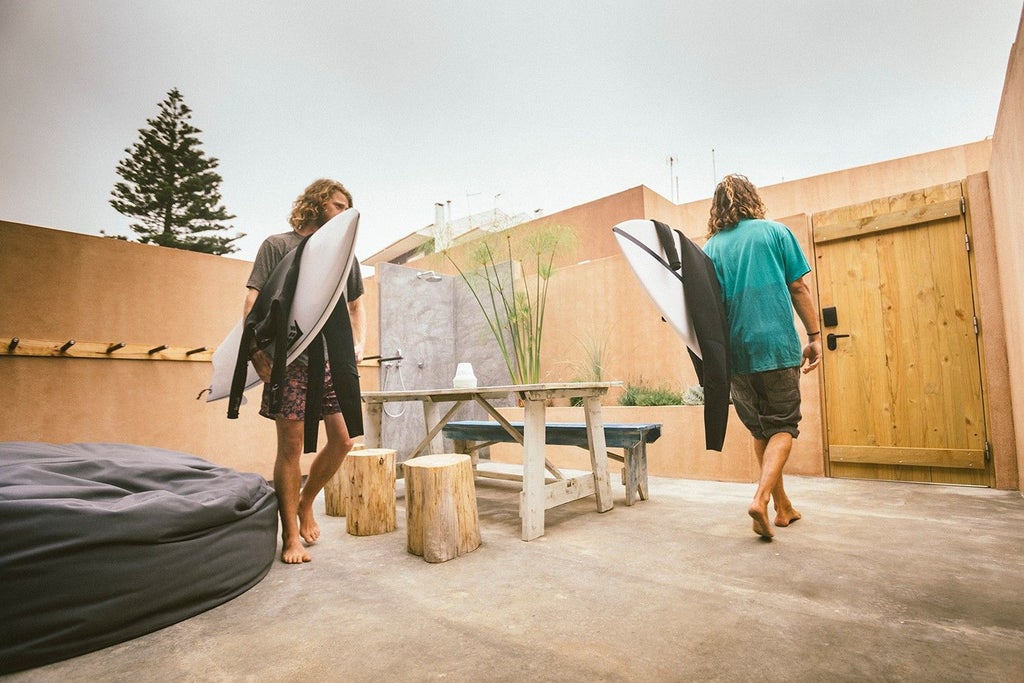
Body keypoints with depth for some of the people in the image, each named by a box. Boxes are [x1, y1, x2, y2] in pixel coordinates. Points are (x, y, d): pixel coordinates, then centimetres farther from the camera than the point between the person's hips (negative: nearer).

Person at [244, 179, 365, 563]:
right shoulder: (277, 245, 6)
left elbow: (356, 305, 25)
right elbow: (253, 301, -2)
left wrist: (359, 345, 10)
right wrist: (256, 350, -15)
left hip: (336, 359, 5)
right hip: (292, 359, -4)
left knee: (343, 440, 2)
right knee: (291, 446, 0)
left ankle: (305, 504, 27)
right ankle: (291, 537, 13)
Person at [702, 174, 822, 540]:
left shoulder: (711, 247, 7)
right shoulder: (775, 231, 3)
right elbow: (799, 287, 1)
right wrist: (814, 336, 8)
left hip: (736, 352, 3)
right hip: (778, 345, -2)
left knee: (760, 430, 15)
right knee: (783, 427, 7)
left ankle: (783, 506, 24)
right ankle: (761, 497, -12)